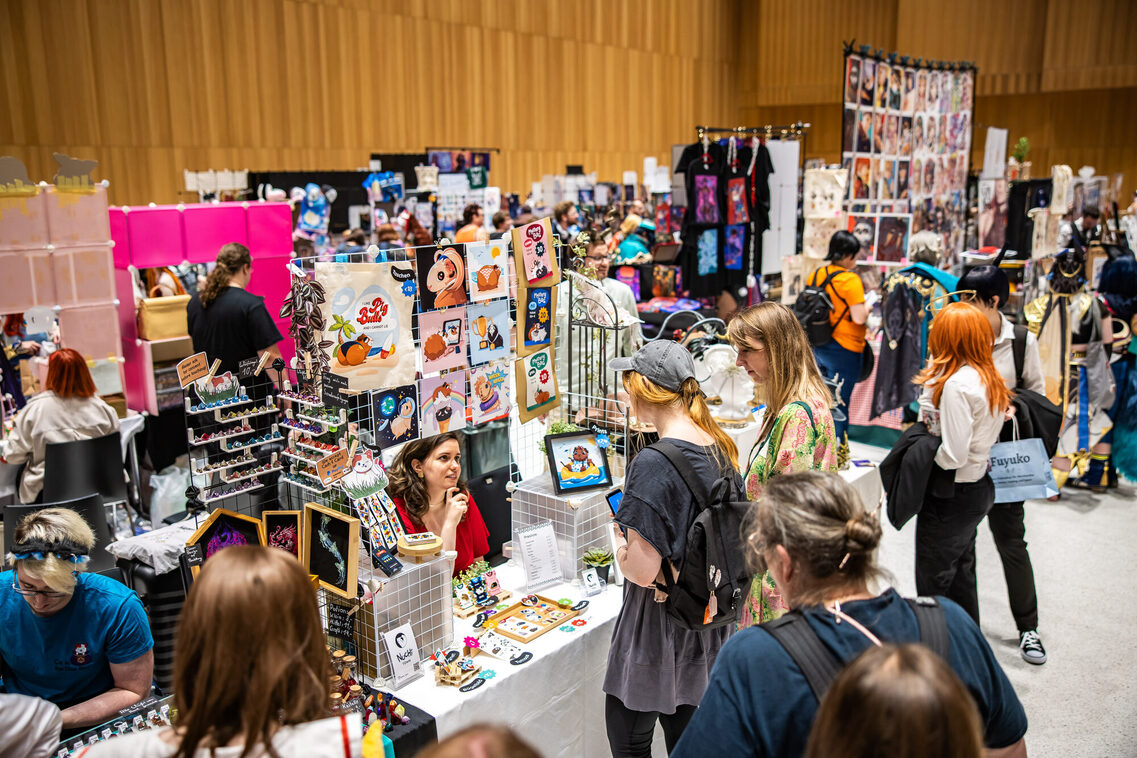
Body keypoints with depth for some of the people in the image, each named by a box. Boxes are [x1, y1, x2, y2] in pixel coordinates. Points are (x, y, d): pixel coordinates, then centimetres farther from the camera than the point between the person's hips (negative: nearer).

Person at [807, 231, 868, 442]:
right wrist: (869, 305, -2)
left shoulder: (816, 275, 4)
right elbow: (859, 318, -21)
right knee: (839, 404, 1)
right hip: (844, 350, -7)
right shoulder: (850, 280, -17)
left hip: (818, 346, 7)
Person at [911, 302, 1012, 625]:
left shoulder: (956, 384, -24)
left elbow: (953, 455, -26)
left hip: (951, 496, -9)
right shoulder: (990, 378, 3)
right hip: (979, 488, 9)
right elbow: (987, 434, 10)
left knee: (933, 586, 5)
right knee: (961, 576, 23)